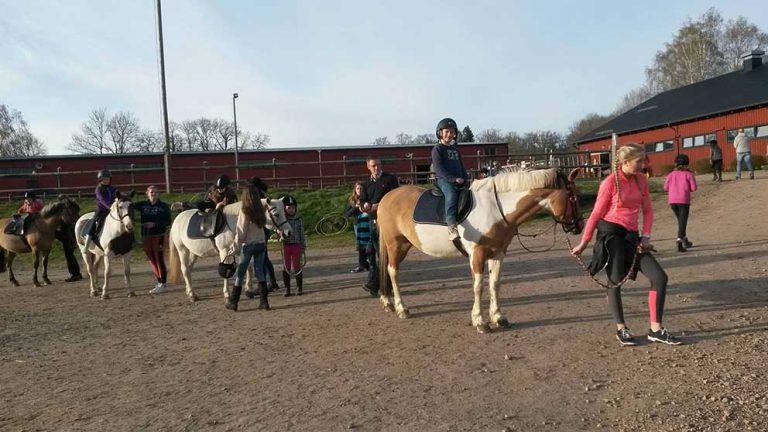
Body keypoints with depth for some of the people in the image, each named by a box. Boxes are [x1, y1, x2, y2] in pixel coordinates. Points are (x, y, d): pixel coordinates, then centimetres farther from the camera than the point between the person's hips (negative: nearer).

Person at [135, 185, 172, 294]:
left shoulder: (164, 206, -3)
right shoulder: (142, 205, 8)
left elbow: (168, 222, -8)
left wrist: (155, 224, -19)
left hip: (158, 236, -5)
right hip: (146, 236, 5)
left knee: (159, 259, -4)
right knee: (152, 260, 11)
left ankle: (163, 284, 2)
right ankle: (159, 282, 23)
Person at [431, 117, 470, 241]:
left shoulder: (455, 149, 24)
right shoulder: (437, 149, 2)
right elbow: (439, 169, -8)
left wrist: (466, 178, 9)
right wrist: (454, 179, -17)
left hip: (460, 181, 8)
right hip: (444, 180, -8)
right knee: (451, 195, -33)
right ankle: (451, 226, -49)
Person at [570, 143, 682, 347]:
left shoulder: (641, 180, 8)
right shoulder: (610, 182, -9)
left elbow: (647, 210, 12)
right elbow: (596, 214, -6)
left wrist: (646, 237, 0)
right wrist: (583, 243, -4)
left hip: (631, 236, 6)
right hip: (611, 233, -6)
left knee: (660, 278, -1)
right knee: (616, 282, 2)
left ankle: (656, 329, 8)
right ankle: (621, 329, 20)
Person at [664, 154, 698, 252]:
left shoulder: (671, 174, 7)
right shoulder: (688, 174, -1)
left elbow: (666, 187, 4)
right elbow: (694, 187, -6)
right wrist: (687, 188, 15)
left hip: (672, 201, 4)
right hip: (683, 200, -4)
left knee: (680, 220, 20)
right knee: (682, 221, -4)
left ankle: (685, 240, 30)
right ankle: (679, 241, -21)